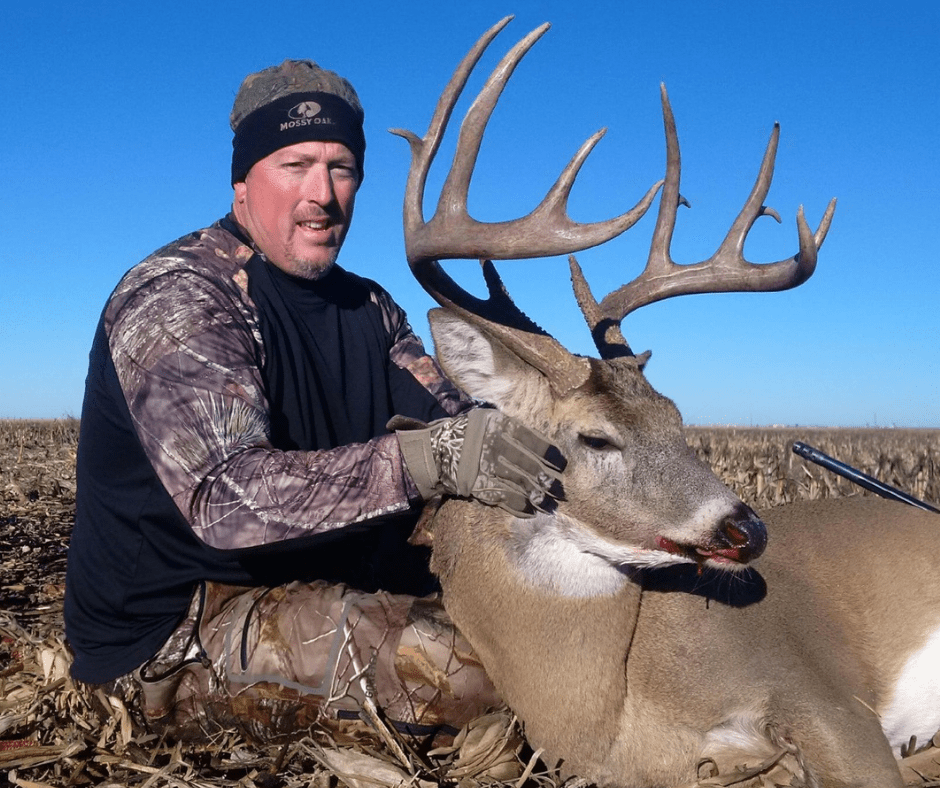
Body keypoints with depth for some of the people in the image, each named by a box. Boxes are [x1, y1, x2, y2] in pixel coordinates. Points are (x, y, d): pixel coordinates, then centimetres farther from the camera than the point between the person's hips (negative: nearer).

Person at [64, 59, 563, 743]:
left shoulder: (367, 307, 9)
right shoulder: (176, 297, -18)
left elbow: (450, 418, 0)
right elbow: (227, 497, -32)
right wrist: (433, 458, -43)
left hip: (320, 583, 8)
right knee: (474, 662, -26)